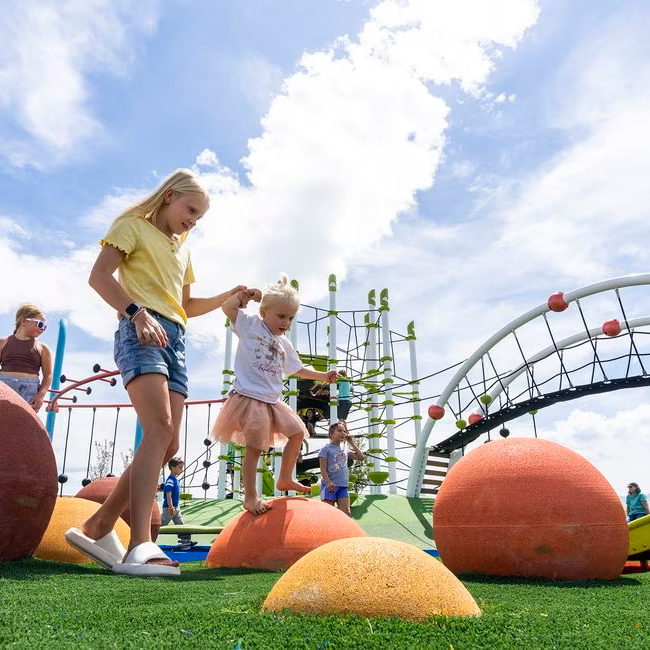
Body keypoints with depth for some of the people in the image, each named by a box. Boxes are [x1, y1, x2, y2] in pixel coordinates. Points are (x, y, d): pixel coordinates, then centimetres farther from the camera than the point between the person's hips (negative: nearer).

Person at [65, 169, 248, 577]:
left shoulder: (182, 251, 31)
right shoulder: (133, 225, 9)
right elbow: (99, 276, -5)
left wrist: (228, 297, 22)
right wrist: (136, 312, -19)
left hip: (175, 341, 8)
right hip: (140, 331, -8)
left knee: (168, 445, -2)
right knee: (159, 427, -27)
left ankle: (98, 527, 8)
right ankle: (140, 548, -33)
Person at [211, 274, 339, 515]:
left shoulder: (284, 344, 17)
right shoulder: (249, 325, -1)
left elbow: (297, 369, 26)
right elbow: (227, 306, -13)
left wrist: (323, 375, 22)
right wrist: (245, 294, -12)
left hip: (272, 400, 8)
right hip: (249, 397, -8)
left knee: (297, 432, 11)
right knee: (255, 447, -10)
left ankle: (285, 479, 25)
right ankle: (250, 498, 1)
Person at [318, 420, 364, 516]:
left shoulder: (345, 451, 19)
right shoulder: (326, 449, 2)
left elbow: (361, 457, 17)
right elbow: (323, 468, -6)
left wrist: (351, 443, 15)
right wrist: (328, 482, -20)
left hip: (343, 486, 5)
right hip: (330, 486, -5)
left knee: (346, 513, -6)